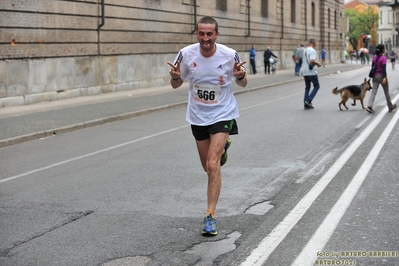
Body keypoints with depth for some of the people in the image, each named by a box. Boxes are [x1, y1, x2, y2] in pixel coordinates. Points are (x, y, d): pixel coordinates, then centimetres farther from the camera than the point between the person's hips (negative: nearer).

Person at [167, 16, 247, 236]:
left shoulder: (229, 55, -15)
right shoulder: (186, 54, -11)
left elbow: (242, 84, 1)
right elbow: (176, 85, 0)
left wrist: (240, 76, -23)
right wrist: (175, 77, -23)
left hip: (222, 114, -3)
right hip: (197, 116, 3)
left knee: (212, 165, -17)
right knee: (208, 166, 16)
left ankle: (210, 216, -8)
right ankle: (222, 147, 53)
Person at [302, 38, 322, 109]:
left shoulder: (305, 50, 14)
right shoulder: (312, 50, -14)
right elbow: (312, 61, -26)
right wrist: (318, 63, -10)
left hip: (305, 72, 8)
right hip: (311, 72, -8)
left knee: (307, 87, 14)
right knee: (316, 86, 5)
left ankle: (306, 105, 11)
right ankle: (309, 100, -6)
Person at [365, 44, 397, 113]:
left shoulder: (374, 57, 5)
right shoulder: (383, 58, -15)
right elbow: (384, 69, -22)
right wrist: (384, 78, -26)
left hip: (375, 76, 5)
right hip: (381, 76, -5)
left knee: (373, 91, 0)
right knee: (386, 92, 10)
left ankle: (369, 106, -16)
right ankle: (390, 107, 24)